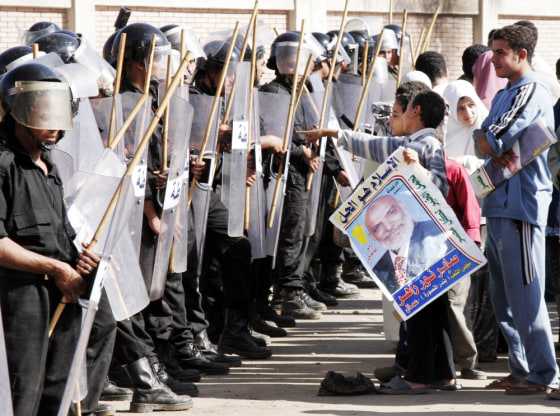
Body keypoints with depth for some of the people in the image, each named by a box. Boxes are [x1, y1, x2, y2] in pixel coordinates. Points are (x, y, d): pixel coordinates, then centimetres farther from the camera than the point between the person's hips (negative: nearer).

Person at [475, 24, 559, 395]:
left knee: (524, 293, -8)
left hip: (521, 206, -10)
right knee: (504, 294, 13)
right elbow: (482, 140, 12)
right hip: (498, 205, 10)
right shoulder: (505, 95, 19)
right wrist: (498, 152, -7)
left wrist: (491, 144, 0)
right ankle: (522, 369, 19)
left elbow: (493, 141, -18)